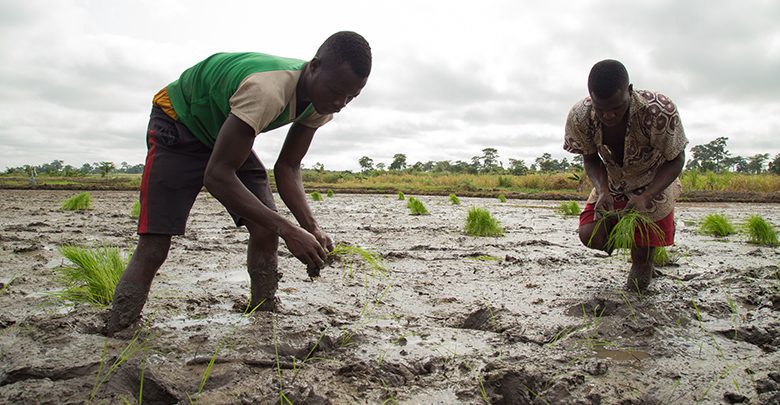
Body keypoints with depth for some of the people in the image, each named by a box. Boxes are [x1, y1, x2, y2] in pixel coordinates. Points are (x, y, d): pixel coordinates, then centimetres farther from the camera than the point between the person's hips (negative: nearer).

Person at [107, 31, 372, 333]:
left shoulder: (320, 101, -15)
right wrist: (288, 230, -41)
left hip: (225, 134, 7)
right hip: (178, 124, -7)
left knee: (266, 229, -8)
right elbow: (217, 175, -39)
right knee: (153, 247, -15)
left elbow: (287, 167, -9)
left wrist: (311, 228, -24)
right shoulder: (267, 91, -41)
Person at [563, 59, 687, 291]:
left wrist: (645, 197, -37)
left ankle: (642, 266, 36)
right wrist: (602, 190, -31)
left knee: (642, 255, -4)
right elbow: (590, 159, -11)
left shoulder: (659, 112, -37)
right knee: (590, 236, -15)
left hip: (654, 185, -2)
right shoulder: (580, 117, -29)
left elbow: (676, 160, -22)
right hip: (613, 185, 2)